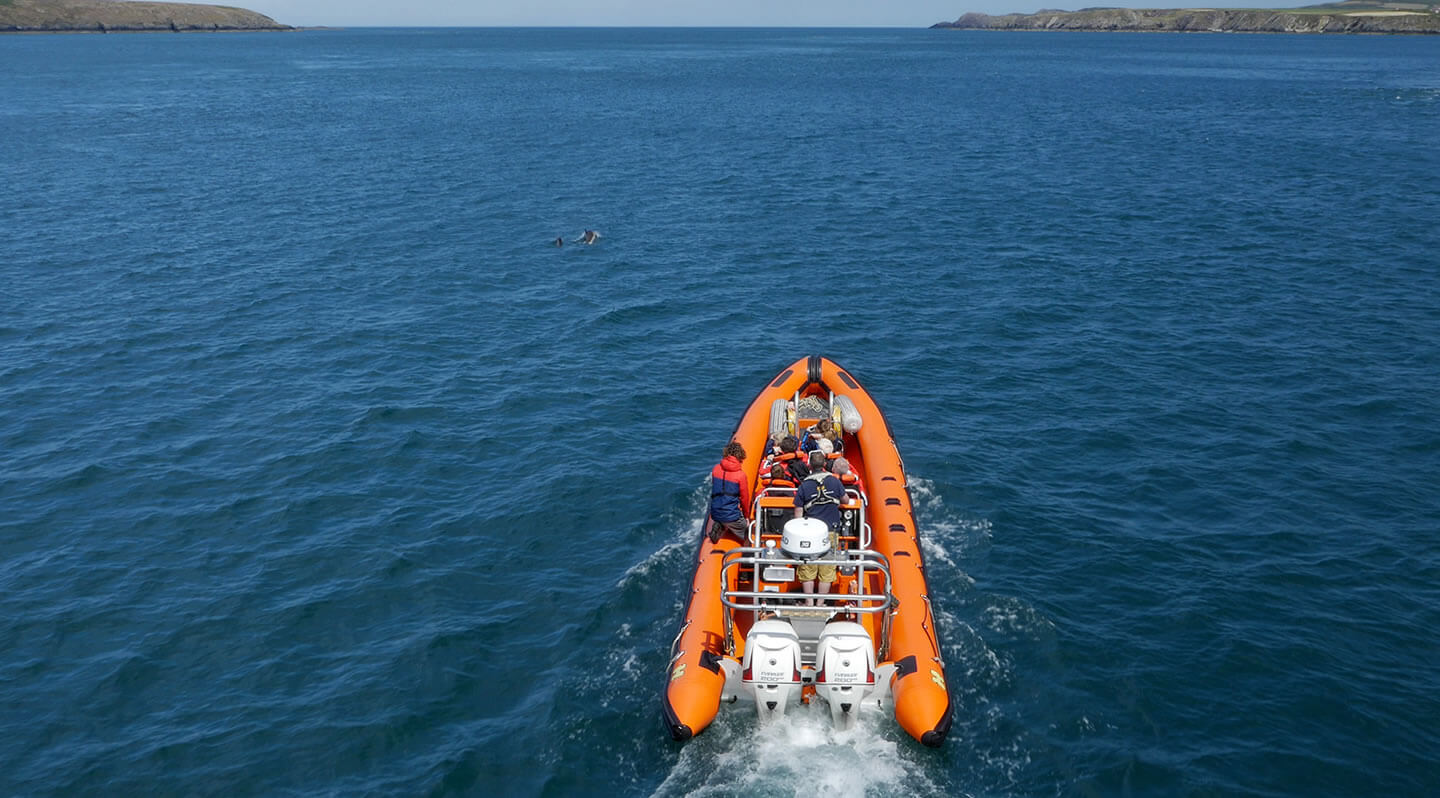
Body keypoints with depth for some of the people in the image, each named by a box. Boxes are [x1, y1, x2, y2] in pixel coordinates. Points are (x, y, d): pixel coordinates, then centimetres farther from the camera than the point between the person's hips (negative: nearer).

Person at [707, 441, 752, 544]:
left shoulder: (716, 469, 0)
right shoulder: (740, 474, -11)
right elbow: (744, 498, -1)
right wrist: (746, 515, 15)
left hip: (715, 513, 4)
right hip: (732, 516, -4)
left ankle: (718, 527, 12)